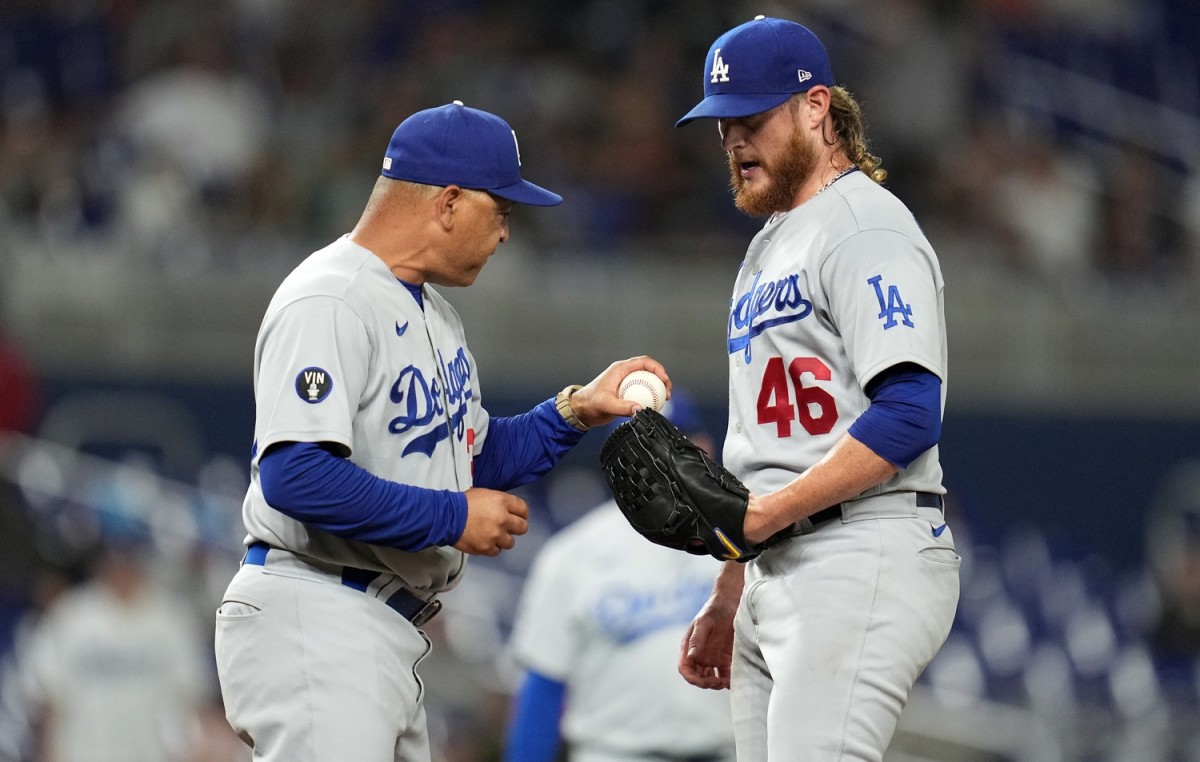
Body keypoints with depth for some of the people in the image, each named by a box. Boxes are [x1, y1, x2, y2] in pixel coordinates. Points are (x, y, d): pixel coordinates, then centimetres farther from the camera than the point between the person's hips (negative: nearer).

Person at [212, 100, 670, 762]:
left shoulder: (429, 309, 19)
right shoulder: (327, 303, -14)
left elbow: (472, 459, 26)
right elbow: (295, 476, -25)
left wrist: (576, 410, 11)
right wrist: (452, 518, -18)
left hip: (387, 633, 11)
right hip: (315, 626, -11)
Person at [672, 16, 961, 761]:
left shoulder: (867, 228, -8)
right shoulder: (768, 250, 24)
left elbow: (907, 415, -19)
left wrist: (759, 516, -19)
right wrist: (726, 600, 23)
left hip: (866, 559, -10)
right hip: (776, 577, 10)